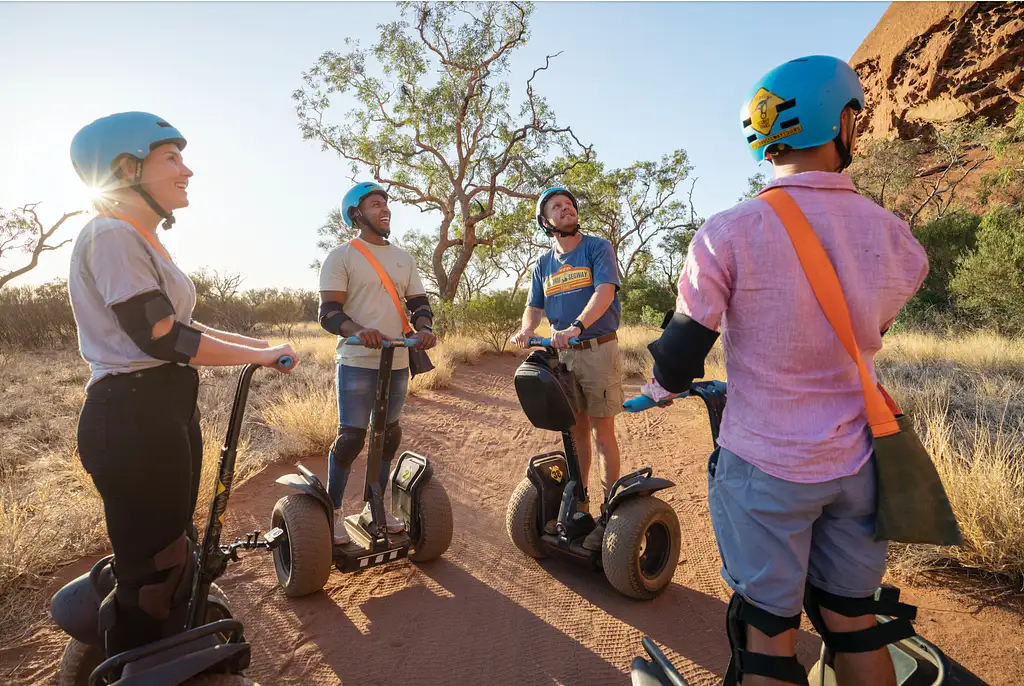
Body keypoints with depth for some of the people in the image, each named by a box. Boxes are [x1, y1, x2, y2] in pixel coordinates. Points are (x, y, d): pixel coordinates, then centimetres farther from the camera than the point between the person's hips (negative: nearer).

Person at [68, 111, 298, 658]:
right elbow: (162, 339, -20)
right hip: (133, 416, -10)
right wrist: (261, 356, -11)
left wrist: (262, 345, 10)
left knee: (170, 558, 21)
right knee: (154, 572, 1)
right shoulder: (112, 235, -14)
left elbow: (178, 327, 14)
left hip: (164, 409, 10)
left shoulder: (140, 240, 16)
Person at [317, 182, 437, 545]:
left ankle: (375, 505, 25)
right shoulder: (341, 256, -2)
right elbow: (328, 310, -9)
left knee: (389, 434, 10)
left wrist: (424, 328, -10)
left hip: (397, 362, 6)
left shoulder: (403, 257, 15)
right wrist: (357, 330, -30)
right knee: (351, 437, -5)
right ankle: (333, 511, 12)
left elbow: (418, 301, 13)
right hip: (357, 361, -5)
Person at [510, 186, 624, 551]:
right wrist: (527, 329, -13)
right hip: (562, 353, 5)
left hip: (599, 350, -5)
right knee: (576, 430, 13)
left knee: (602, 432, -2)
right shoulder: (544, 264, 13)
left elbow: (605, 291, -18)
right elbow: (534, 306, 10)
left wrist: (576, 326, -33)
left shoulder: (598, 247, -3)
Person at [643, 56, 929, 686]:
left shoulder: (729, 234, -17)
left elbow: (682, 351, -12)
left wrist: (660, 389, 11)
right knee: (853, 619, 22)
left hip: (765, 467, -4)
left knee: (769, 635, 11)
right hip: (857, 464, 5)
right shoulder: (896, 237, -3)